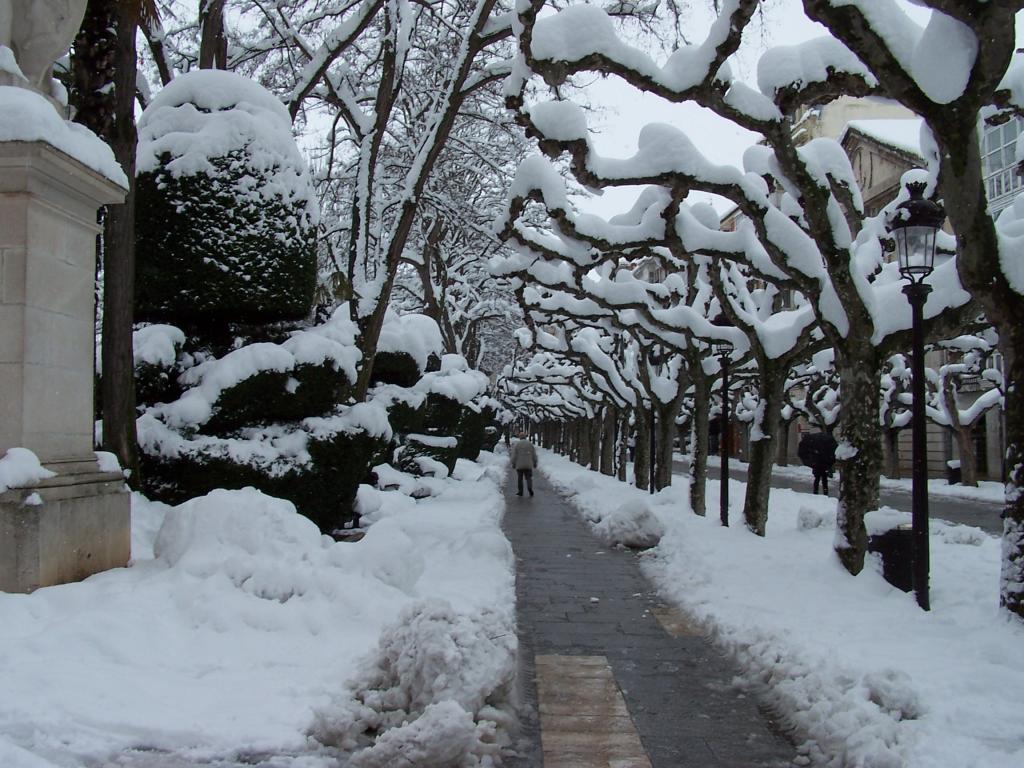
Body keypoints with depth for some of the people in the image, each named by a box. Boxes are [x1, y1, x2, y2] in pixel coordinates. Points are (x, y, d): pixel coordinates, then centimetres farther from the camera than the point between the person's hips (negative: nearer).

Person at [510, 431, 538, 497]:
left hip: (519, 465, -1)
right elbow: (534, 455, 3)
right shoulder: (530, 444, 3)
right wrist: (535, 463, 11)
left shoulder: (516, 444, -3)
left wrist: (513, 464, 1)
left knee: (520, 478, 9)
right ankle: (530, 487, -18)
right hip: (528, 465, 1)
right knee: (528, 477, 7)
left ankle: (520, 492, 9)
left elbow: (514, 455, -6)